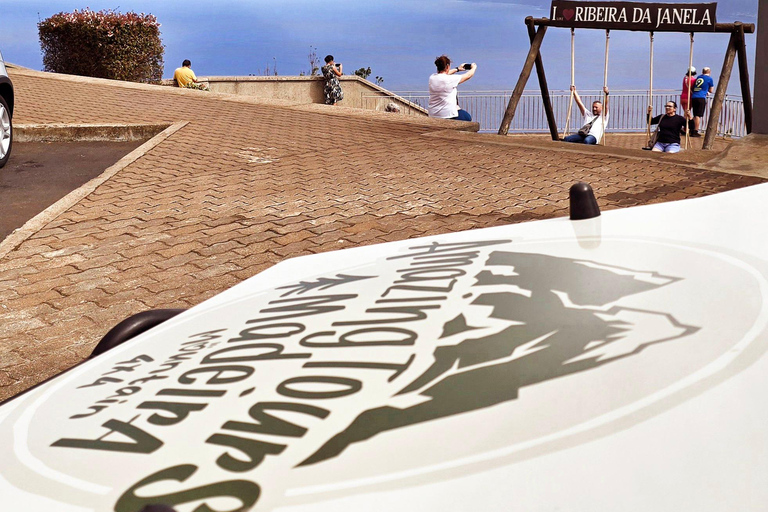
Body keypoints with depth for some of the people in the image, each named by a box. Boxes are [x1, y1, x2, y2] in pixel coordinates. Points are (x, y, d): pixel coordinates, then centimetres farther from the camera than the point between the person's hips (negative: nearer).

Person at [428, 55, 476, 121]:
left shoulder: (432, 77, 0)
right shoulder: (450, 79, -18)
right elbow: (468, 75, -3)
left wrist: (457, 69, 34)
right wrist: (473, 68, 18)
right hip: (447, 115, -7)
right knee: (467, 117, 19)